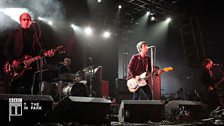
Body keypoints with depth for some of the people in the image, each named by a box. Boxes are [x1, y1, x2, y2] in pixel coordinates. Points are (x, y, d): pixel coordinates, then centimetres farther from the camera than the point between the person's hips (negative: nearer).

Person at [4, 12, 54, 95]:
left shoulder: (35, 35, 13)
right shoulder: (14, 34, 4)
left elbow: (40, 50, 12)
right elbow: (6, 49, 0)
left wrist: (46, 53, -9)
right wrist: (12, 61, -12)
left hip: (31, 67, 3)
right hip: (16, 68, -2)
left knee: (28, 91, 6)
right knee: (13, 91, 1)